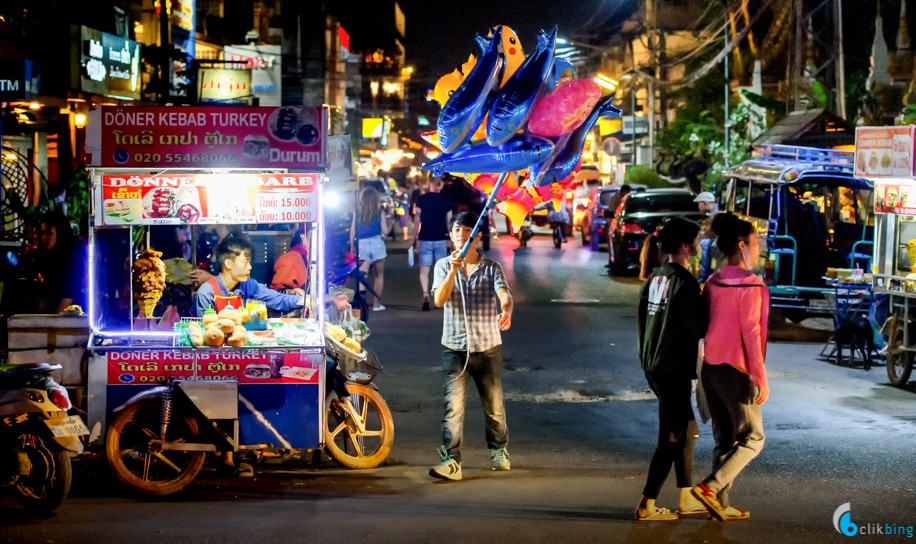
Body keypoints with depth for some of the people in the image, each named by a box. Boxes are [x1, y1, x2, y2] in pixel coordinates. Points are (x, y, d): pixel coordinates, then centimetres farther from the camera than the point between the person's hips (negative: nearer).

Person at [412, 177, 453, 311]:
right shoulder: (446, 200, 1)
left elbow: (417, 219, -4)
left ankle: (426, 295, -18)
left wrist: (414, 238, 3)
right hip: (441, 239, 1)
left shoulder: (422, 199, -2)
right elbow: (449, 221, 1)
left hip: (425, 239, -1)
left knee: (424, 270, 0)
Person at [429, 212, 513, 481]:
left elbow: (504, 294, -17)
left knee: (494, 405, 11)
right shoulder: (444, 266, 3)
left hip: (488, 348, 0)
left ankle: (499, 450, 32)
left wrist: (506, 312, -40)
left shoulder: (492, 267, 0)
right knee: (453, 406, -11)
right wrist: (453, 271, -27)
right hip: (454, 348, 0)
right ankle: (451, 461, -15)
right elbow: (439, 299, -12)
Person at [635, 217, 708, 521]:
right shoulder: (684, 281, -17)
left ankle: (686, 499, 22)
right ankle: (647, 505, 1)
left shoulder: (655, 277, 9)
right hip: (673, 369, -9)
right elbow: (699, 328, -17)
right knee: (671, 438, -1)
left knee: (686, 430, 17)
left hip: (653, 366, 9)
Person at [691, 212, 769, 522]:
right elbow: (751, 334, -17)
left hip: (710, 368, 7)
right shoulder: (750, 285, -15)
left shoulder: (713, 282, 7)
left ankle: (720, 506, 16)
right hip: (736, 372, -7)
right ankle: (710, 487, -7)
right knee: (752, 438, 6)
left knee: (724, 440, 15)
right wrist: (761, 380, -13)